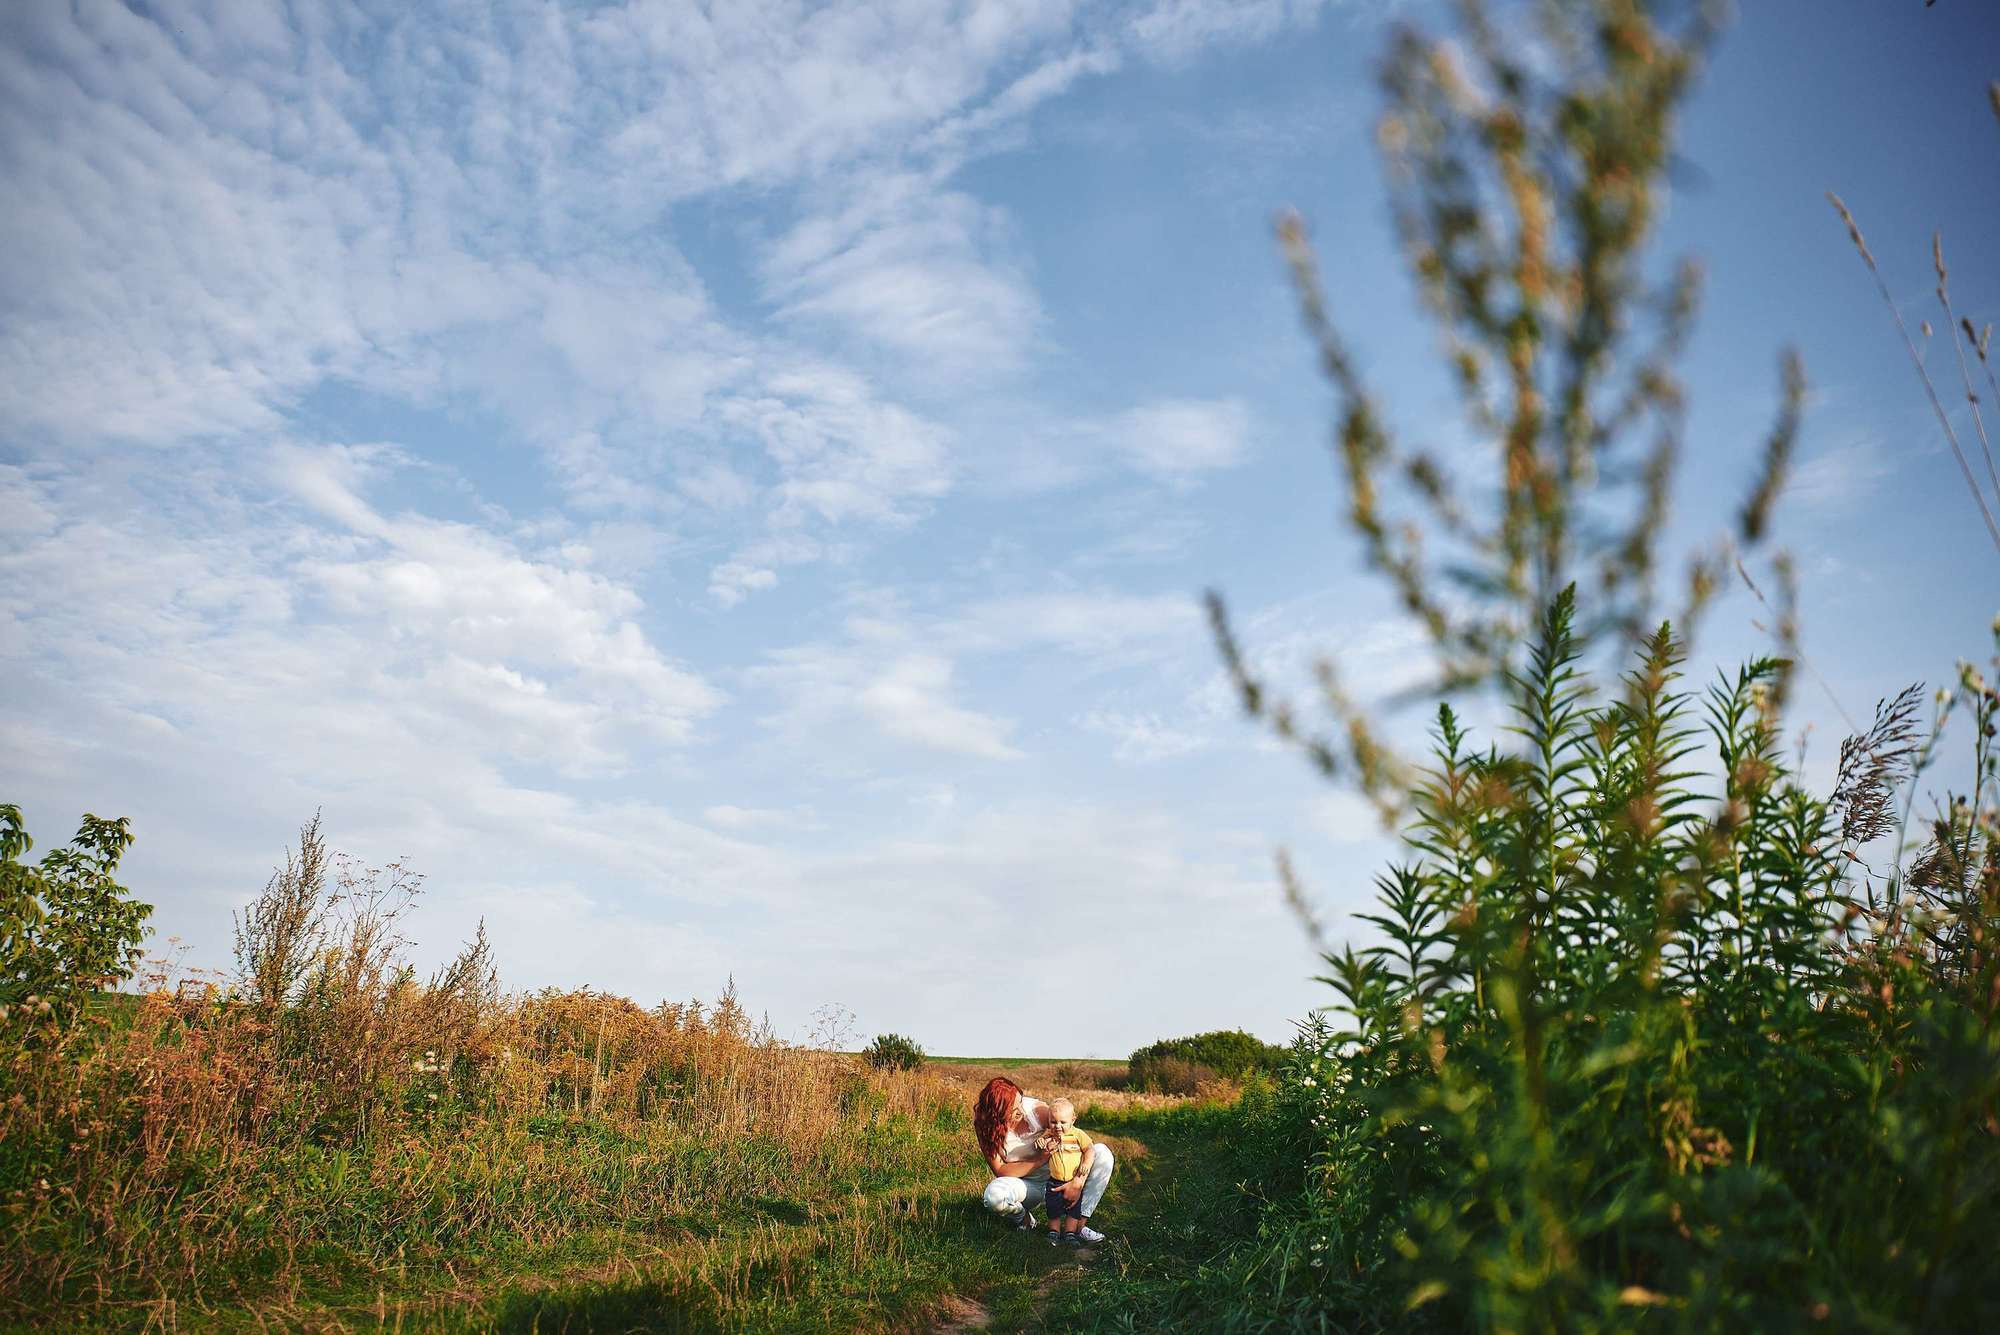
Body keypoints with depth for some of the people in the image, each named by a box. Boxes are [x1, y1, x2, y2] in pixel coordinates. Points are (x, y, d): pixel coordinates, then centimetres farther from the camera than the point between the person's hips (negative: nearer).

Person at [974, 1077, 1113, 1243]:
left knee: (1103, 1153, -20)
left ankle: (1079, 1224, -17)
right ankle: (1025, 1220, -3)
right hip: (1025, 1185, -1)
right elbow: (1000, 1171, -19)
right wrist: (1042, 1158, -25)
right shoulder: (984, 1126, -17)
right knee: (995, 1194, -37)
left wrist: (1077, 1182, -32)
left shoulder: (1037, 1109, -19)